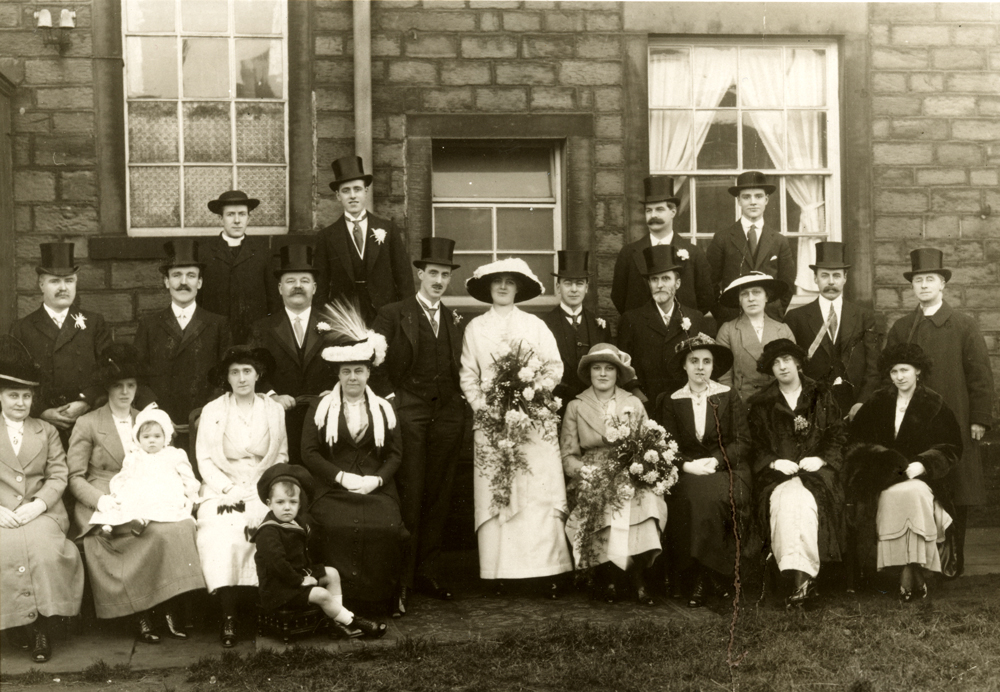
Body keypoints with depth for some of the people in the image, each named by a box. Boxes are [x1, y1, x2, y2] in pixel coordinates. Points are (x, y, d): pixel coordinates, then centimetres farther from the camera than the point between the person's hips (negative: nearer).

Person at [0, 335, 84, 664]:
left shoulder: (47, 431, 17)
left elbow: (58, 475, 7)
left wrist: (38, 505, -11)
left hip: (42, 511, 1)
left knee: (41, 546, -30)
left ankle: (41, 623, -16)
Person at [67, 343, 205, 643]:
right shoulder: (87, 424, 6)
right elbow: (75, 478, 1)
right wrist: (101, 499, -17)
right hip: (106, 509, -4)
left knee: (182, 524, -29)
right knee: (159, 532, -32)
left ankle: (172, 611, -25)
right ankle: (143, 616, -24)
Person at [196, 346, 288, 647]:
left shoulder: (274, 410, 10)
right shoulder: (212, 411, 7)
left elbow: (281, 456, 11)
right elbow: (204, 459, 4)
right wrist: (228, 489, -10)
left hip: (262, 489, 1)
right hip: (223, 489, -1)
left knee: (259, 529, -32)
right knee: (223, 533, -30)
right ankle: (228, 616, -27)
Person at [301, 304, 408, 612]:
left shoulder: (385, 409, 16)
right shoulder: (320, 408, 11)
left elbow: (395, 454, 11)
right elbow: (309, 452, 3)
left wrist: (377, 478, -9)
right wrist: (341, 476, -10)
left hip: (377, 488, 1)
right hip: (333, 489, -1)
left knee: (384, 527, -27)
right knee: (339, 528, -30)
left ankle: (378, 603, -13)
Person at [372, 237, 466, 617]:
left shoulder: (454, 321, 17)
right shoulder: (393, 314, 2)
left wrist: (464, 402, 4)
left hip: (448, 412, 5)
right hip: (410, 411, -5)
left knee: (438, 497, 8)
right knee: (409, 497, -6)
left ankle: (429, 573, 17)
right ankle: (400, 582, -2)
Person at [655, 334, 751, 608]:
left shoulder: (729, 396, 9)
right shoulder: (671, 401, 12)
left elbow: (743, 442, 2)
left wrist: (715, 461, -14)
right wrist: (688, 465, -15)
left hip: (725, 469, -1)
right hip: (686, 472, 1)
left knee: (709, 496, -33)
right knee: (691, 499, -31)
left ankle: (704, 578, -25)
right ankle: (687, 577, -22)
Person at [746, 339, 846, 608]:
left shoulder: (822, 397, 15)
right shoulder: (760, 404, 16)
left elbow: (837, 437, 9)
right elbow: (756, 446, 10)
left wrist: (820, 458, -8)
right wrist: (775, 462, -8)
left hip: (816, 468, 0)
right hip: (777, 473, 0)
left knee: (805, 500, -34)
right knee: (785, 500, -34)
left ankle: (800, 576, -36)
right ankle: (802, 577, -39)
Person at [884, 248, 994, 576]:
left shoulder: (965, 325, 3)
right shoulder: (901, 328, 10)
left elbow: (980, 374, 1)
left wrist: (980, 419, -5)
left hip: (955, 425, -1)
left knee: (956, 495, 2)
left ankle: (953, 561, 12)